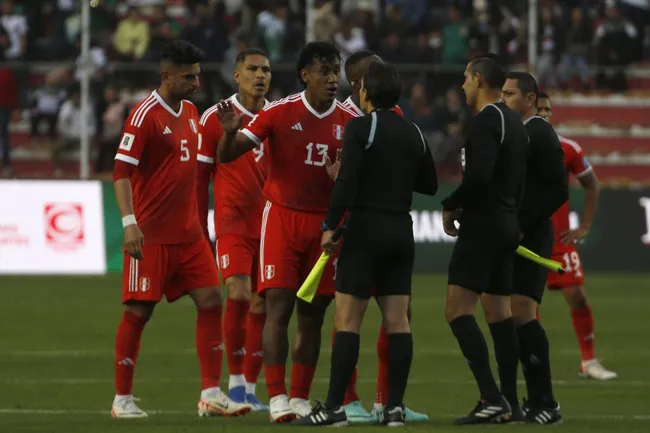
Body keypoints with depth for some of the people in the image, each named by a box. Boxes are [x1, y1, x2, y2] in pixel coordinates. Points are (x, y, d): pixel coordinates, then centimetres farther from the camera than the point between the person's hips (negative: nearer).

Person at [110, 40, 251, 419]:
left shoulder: (191, 112, 13)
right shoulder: (146, 115, -12)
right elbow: (122, 171, -16)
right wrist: (130, 223, -24)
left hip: (189, 233, 7)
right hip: (151, 235, -7)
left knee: (211, 301, -2)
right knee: (139, 311, -2)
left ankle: (211, 394, -1)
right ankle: (122, 399, 8)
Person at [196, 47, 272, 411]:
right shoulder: (215, 118, -1)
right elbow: (200, 176, 2)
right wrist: (200, 230, 0)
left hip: (271, 226, 4)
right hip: (233, 222, -4)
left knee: (262, 305, 3)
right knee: (238, 295, -18)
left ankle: (250, 388, 11)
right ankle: (235, 381, -5)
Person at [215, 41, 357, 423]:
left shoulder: (351, 122, 1)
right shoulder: (279, 113, -7)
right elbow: (227, 156, -8)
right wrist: (230, 132, -30)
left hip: (326, 223, 3)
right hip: (282, 217, -3)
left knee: (313, 315, 5)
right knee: (278, 306, -12)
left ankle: (300, 399, 12)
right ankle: (277, 398, -12)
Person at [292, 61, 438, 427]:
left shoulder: (361, 127, -8)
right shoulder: (414, 133, 10)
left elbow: (347, 181, -17)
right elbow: (429, 185, 18)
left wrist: (330, 226, -13)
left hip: (366, 230, -6)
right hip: (402, 231, 6)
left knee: (347, 319, -5)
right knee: (397, 320, 5)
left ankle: (335, 407, -8)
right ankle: (395, 406, 2)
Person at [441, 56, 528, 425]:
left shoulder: (487, 121, -14)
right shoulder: (514, 122, 16)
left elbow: (479, 175, -25)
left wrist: (451, 206, -12)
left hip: (483, 224, -10)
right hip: (508, 224, 10)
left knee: (458, 310, -13)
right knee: (499, 314, 11)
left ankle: (491, 397, -21)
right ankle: (507, 403, 10)